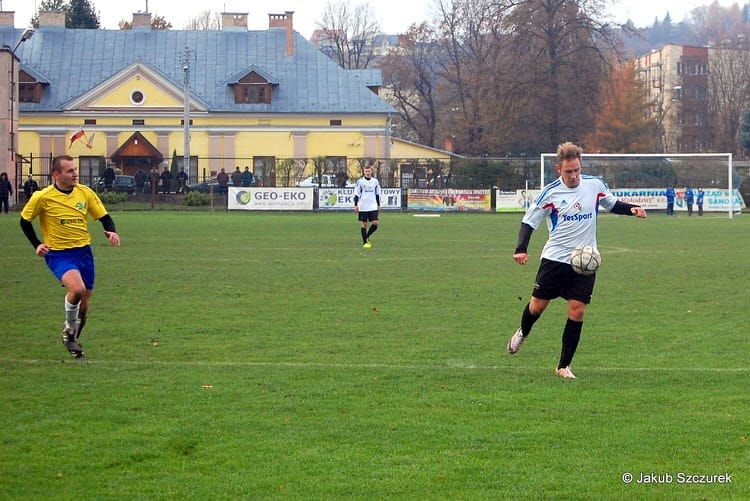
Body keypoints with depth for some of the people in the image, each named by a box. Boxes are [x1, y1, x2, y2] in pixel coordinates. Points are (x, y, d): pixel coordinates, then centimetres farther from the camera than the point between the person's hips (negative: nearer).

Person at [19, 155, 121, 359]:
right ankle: (68, 330, -4)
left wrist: (111, 232, -13)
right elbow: (25, 221, 5)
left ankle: (73, 341, 32)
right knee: (77, 288, -30)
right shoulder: (43, 197, -10)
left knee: (84, 303, 9)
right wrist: (37, 245, -4)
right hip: (58, 254, -5)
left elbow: (104, 217, 8)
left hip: (84, 251, 5)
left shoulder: (85, 193, 0)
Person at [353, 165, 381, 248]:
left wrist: (378, 205, 16)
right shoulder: (360, 181, -1)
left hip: (373, 207, 3)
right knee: (364, 224, 1)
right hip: (363, 207, -2)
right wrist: (355, 205, -5)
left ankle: (367, 237, 15)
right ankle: (365, 242, 11)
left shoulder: (375, 181, 8)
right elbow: (356, 194, 1)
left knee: (375, 223, -7)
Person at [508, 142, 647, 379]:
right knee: (538, 305, 4)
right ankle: (522, 333, 40)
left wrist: (632, 209, 1)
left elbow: (612, 204, 20)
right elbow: (529, 221, -1)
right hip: (555, 259, -1)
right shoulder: (550, 193, -7)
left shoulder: (595, 185, 0)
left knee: (577, 311, -5)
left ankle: (564, 366, 4)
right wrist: (521, 249, -16)